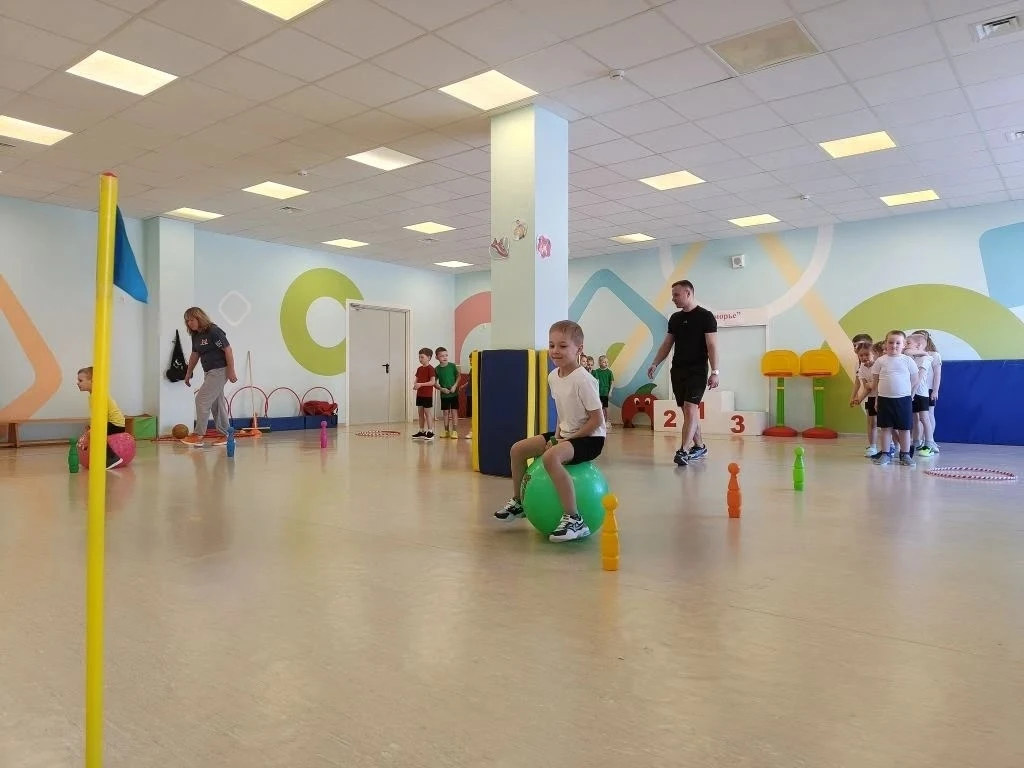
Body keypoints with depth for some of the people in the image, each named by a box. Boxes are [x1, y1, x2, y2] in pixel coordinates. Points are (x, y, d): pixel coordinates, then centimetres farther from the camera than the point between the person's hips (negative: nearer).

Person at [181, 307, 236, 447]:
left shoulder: (213, 331, -15)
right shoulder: (195, 335, 9)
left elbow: (228, 350, -17)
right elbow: (195, 355, 21)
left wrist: (231, 371, -18)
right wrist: (188, 374, 23)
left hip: (220, 371, -9)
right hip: (208, 372, 9)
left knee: (202, 399, -10)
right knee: (216, 403, 10)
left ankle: (198, 435, -4)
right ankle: (225, 435, 17)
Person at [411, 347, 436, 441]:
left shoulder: (430, 368, -13)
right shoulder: (419, 369, 10)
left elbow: (432, 382, -19)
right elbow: (416, 379, 14)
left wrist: (421, 384, -25)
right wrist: (415, 385, -9)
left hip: (427, 395, -7)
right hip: (419, 394, 7)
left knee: (428, 413, -3)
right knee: (421, 413, 11)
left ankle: (430, 432, 2)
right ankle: (421, 432, 18)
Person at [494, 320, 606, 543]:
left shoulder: (583, 379, -23)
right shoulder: (553, 376, 2)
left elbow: (597, 419, -21)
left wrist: (567, 439, -19)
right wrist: (557, 435, 1)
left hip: (589, 438, -9)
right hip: (565, 434, 9)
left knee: (551, 457, -36)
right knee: (517, 449, 5)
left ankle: (574, 520, -30)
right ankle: (517, 502, 27)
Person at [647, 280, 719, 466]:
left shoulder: (705, 316, -6)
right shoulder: (675, 318, 12)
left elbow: (712, 346, -10)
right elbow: (667, 344, 17)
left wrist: (715, 372, -16)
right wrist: (655, 364, 8)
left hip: (697, 371, -6)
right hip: (678, 370, 6)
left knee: (690, 408, -14)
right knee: (688, 411, 10)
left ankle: (683, 451, -18)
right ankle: (699, 447, 22)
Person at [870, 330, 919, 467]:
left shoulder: (908, 361, -1)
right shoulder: (881, 361, 1)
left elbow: (914, 380, 6)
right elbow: (876, 381, 6)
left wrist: (909, 395, 3)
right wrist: (877, 399, 5)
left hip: (903, 399, -1)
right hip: (884, 399, 1)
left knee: (904, 428, 4)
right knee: (885, 427, 7)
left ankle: (905, 454, 12)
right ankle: (885, 454, 14)